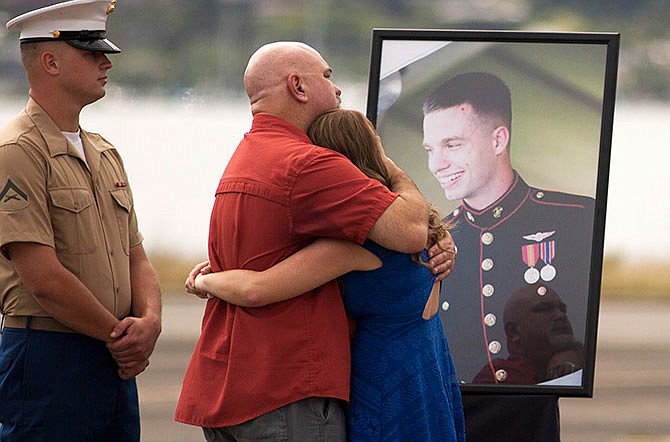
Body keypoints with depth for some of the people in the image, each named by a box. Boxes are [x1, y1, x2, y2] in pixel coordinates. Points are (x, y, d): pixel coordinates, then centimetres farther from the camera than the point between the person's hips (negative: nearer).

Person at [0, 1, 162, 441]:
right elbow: (44, 277, -17)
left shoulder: (104, 154, 17)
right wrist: (118, 336, -8)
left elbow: (136, 259, 16)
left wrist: (149, 321, -5)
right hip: (47, 363, -8)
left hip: (115, 366, 8)